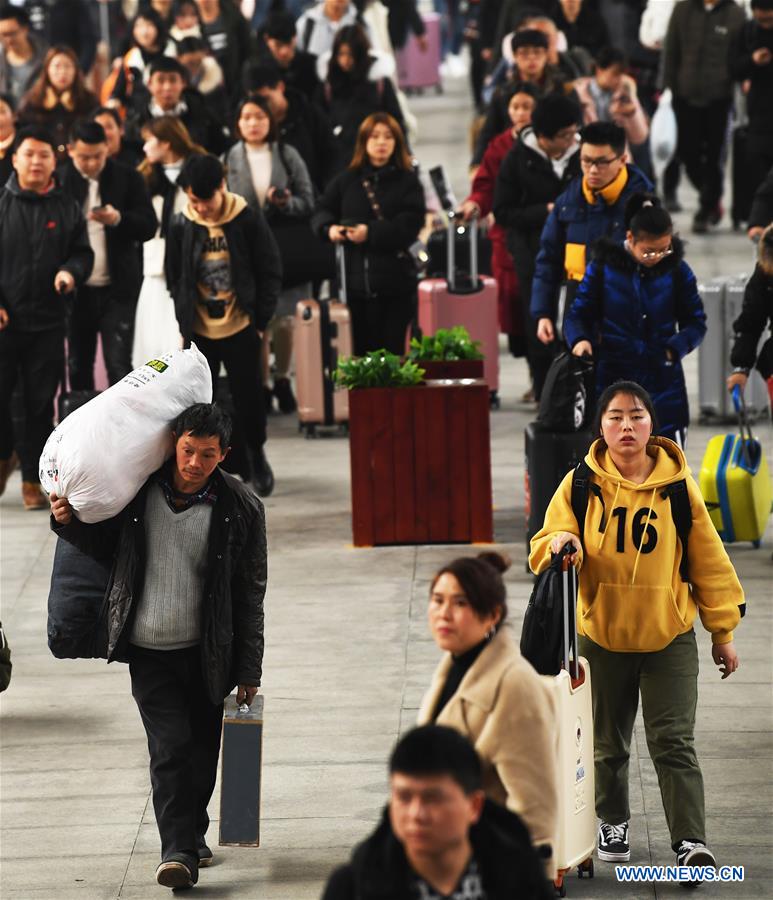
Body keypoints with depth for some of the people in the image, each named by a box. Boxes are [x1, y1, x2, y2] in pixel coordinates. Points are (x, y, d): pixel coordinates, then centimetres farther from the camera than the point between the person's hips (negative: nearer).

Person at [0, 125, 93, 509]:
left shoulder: (67, 208, 7)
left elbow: (83, 254, 11)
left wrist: (71, 272, -12)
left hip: (48, 322, 2)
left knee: (40, 402, 4)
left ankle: (32, 478, 14)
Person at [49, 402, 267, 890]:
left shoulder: (242, 508, -6)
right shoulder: (138, 489, -3)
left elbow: (250, 593, -2)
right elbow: (103, 545, 15)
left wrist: (248, 669, -2)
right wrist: (69, 521, -6)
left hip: (206, 653, 0)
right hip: (149, 651, 0)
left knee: (202, 752, 9)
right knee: (171, 748, -9)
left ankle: (192, 833, 30)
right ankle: (179, 850, -9)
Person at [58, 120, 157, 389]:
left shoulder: (129, 179, 0)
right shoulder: (59, 181, 0)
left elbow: (149, 226, -4)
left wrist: (118, 219, -23)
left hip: (117, 289, -1)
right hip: (76, 290, 1)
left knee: (119, 366, -5)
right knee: (78, 366, 9)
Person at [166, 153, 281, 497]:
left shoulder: (248, 220, -8)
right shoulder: (181, 226, -3)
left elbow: (270, 273, -1)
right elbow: (174, 278, 8)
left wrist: (260, 320, -4)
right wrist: (185, 323, 2)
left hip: (241, 328, -1)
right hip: (199, 331, 1)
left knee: (248, 396, 5)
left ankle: (256, 454, 29)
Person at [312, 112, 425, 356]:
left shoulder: (408, 181, 5)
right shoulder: (346, 180, 14)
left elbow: (410, 225, -7)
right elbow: (321, 212, 12)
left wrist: (371, 233, -19)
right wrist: (329, 228, -12)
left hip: (393, 283, -3)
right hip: (353, 280, 3)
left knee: (390, 351, -5)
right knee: (358, 350, 2)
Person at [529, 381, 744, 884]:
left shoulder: (677, 486, -5)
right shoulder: (582, 484, -4)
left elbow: (708, 559, 2)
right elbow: (547, 543, 2)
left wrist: (723, 632, 4)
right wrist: (561, 544, -24)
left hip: (670, 635, -2)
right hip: (602, 634, 2)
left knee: (673, 742, -7)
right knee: (609, 742, 15)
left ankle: (691, 842, -9)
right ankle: (613, 824, 34)